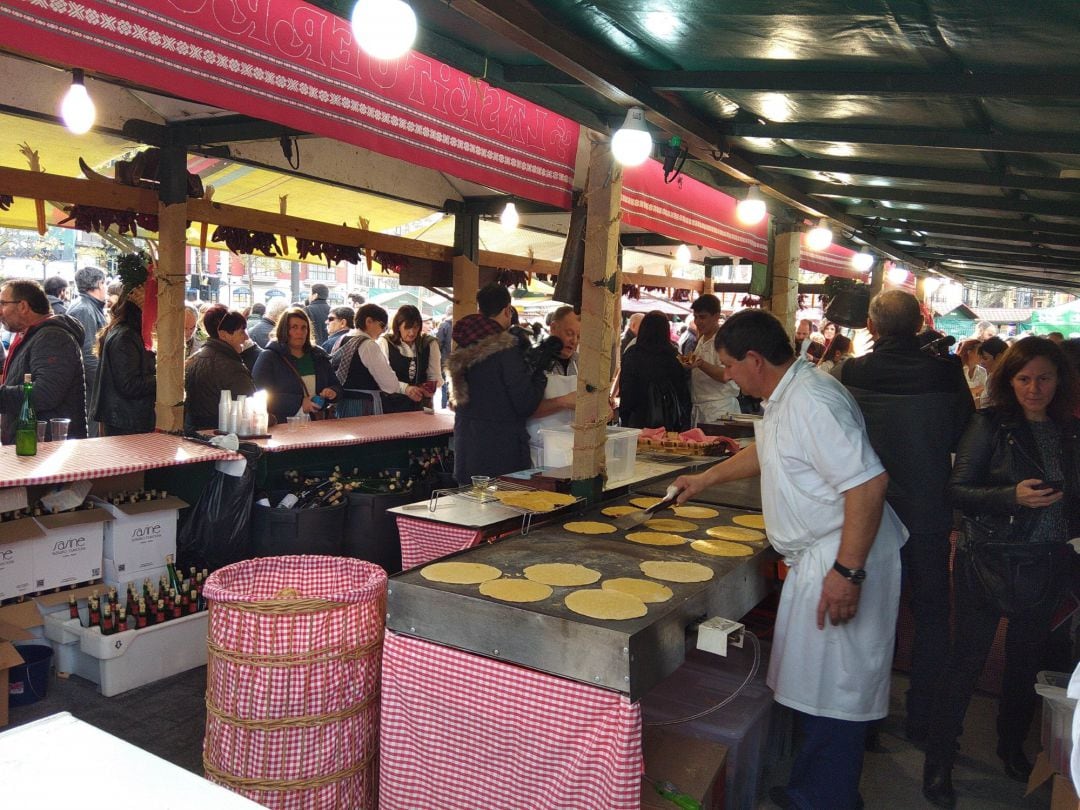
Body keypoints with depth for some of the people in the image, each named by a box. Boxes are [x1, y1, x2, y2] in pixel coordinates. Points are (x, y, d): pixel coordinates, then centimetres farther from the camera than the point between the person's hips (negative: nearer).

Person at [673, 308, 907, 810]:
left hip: (843, 562, -11)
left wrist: (847, 571, -27)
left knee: (830, 693, 1)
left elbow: (868, 482, -29)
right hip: (814, 559, 11)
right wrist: (704, 480, 35)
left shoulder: (812, 401, -23)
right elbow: (765, 451, 30)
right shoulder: (785, 398, 11)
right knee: (812, 683, 19)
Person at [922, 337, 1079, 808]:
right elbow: (958, 490, -12)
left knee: (1027, 659, 16)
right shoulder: (991, 424, -10)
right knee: (968, 658, 3)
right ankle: (938, 760, 16)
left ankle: (1012, 746, 38)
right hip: (991, 560, -4)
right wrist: (1013, 496, -26)